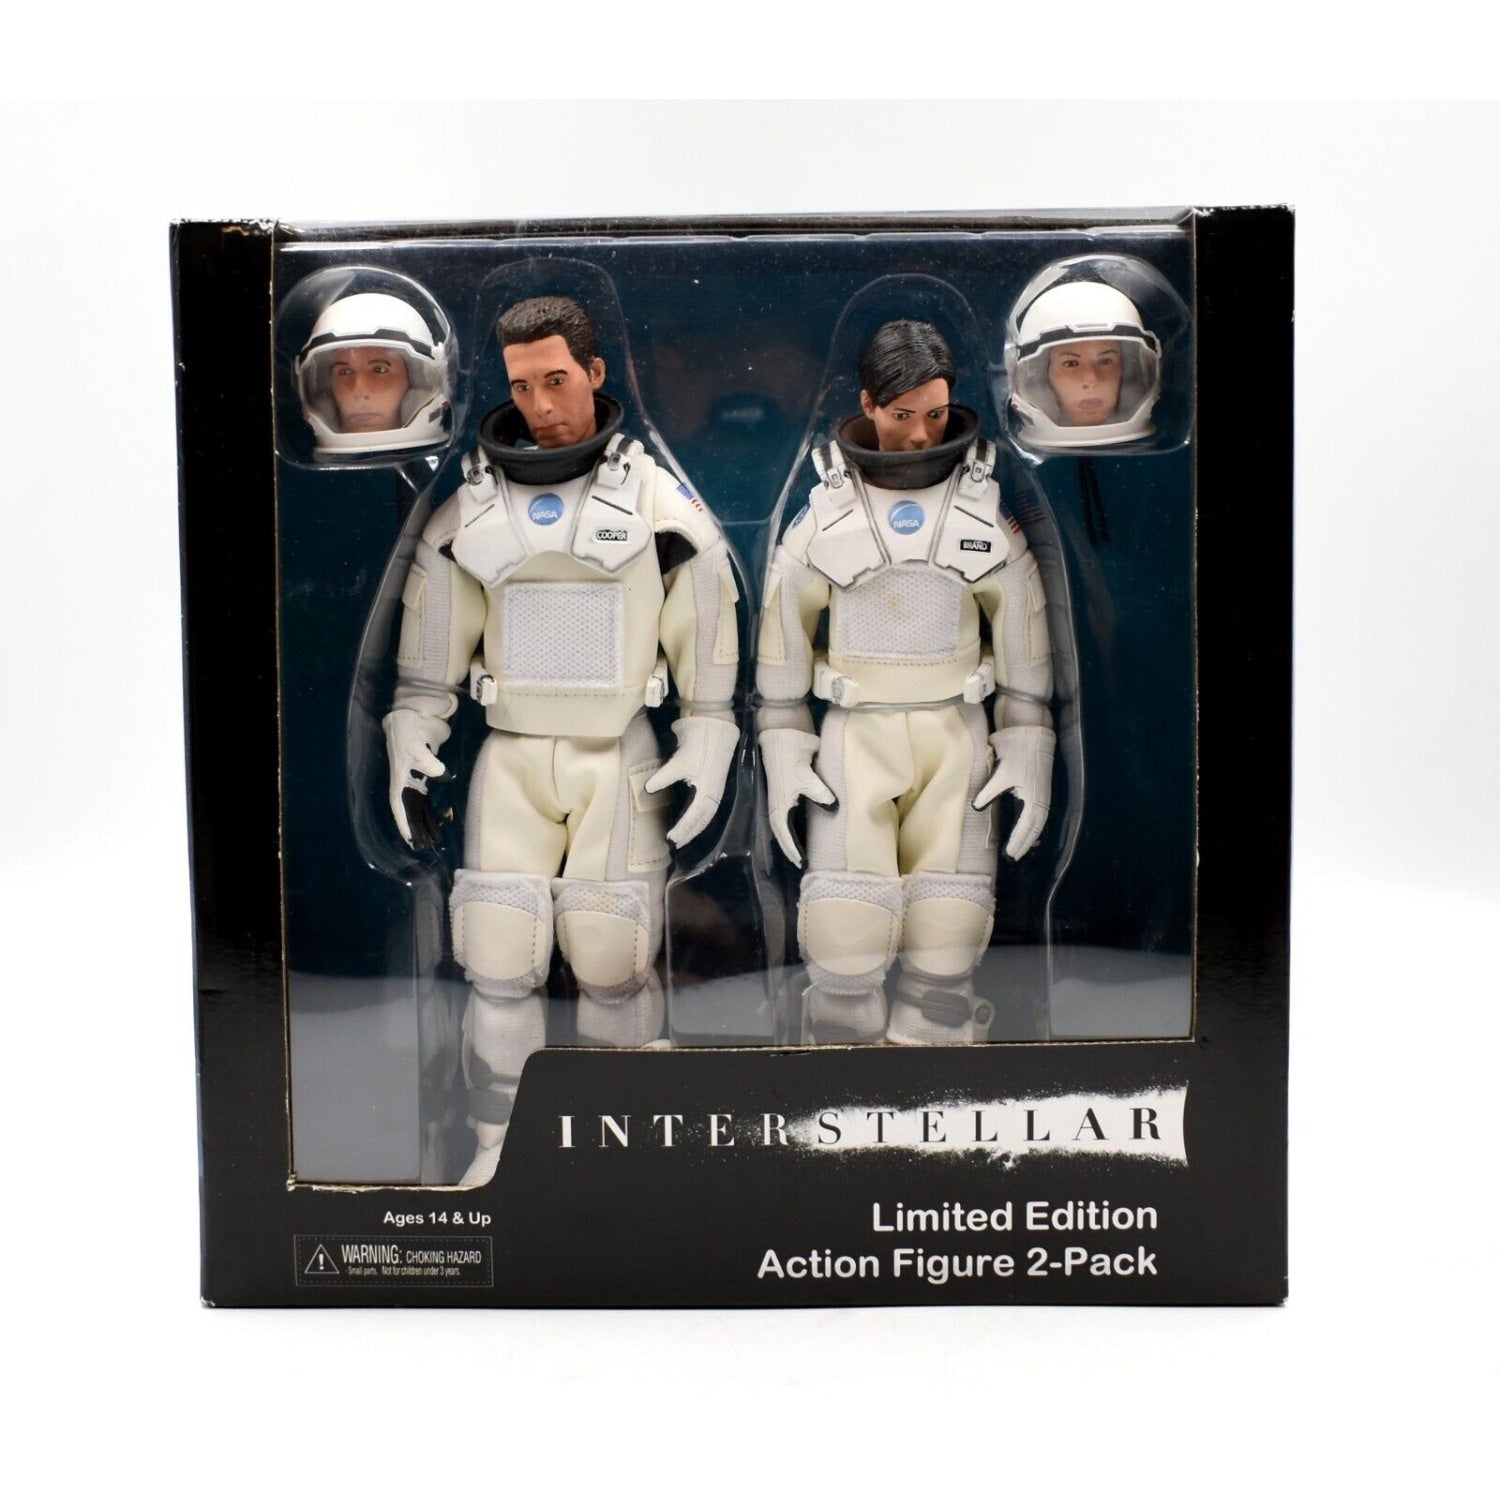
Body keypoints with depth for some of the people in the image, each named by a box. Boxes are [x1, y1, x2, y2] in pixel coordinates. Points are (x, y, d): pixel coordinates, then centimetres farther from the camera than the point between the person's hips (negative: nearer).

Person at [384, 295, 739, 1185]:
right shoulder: (472, 503, 4)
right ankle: (500, 1146, 16)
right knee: (499, 954, 0)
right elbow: (433, 641, 10)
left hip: (620, 757, -2)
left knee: (614, 955, 0)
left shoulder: (653, 494, -3)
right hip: (510, 758, 2)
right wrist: (410, 748, 5)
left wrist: (708, 754, -4)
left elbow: (706, 627, -1)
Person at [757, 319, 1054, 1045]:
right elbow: (785, 626, 3)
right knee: (845, 932, -10)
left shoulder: (984, 506, 1)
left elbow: (1023, 628, 4)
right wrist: (782, 753, -2)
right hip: (856, 738, 0)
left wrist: (1031, 753, -1)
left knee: (948, 933, -4)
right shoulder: (825, 509, -1)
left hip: (955, 738, 1)